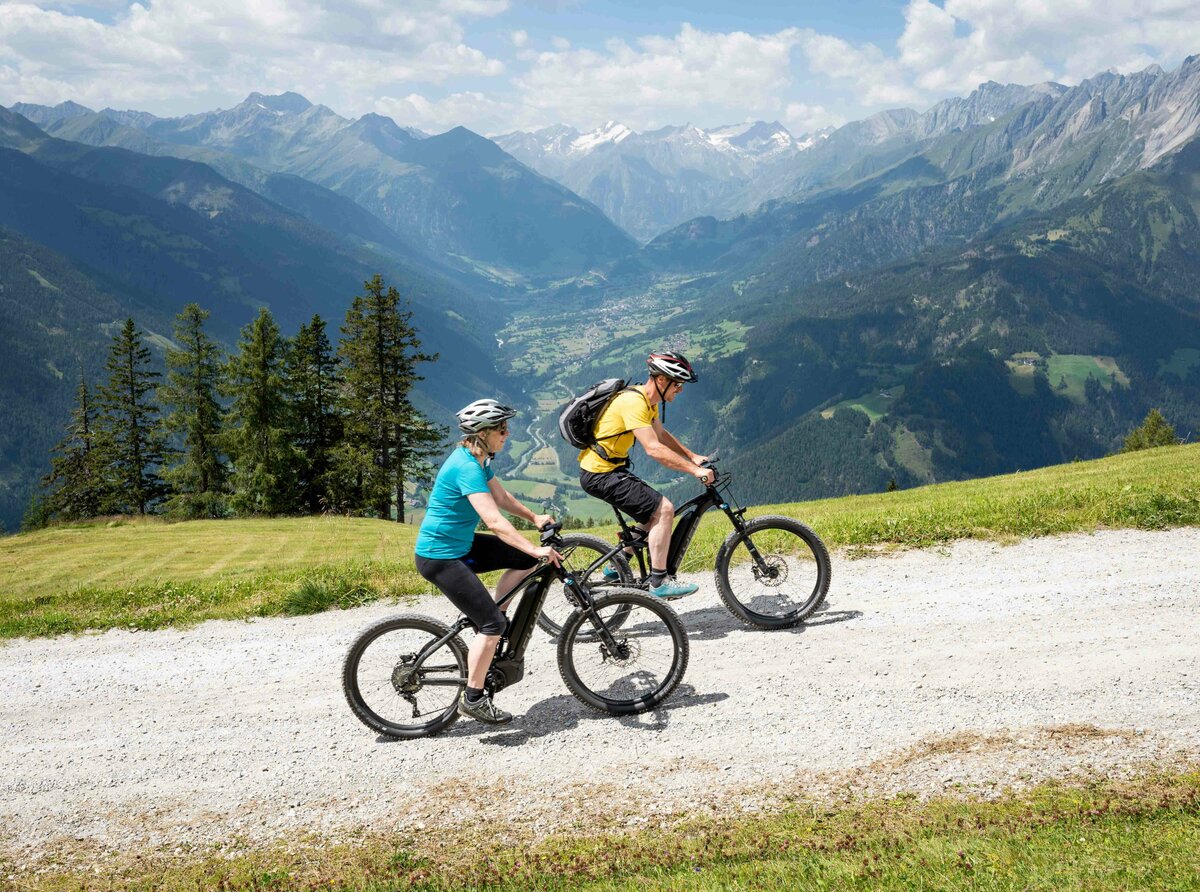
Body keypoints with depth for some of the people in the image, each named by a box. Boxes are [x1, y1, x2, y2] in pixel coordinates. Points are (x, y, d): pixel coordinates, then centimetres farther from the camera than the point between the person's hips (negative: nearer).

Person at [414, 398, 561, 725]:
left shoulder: (479, 460, 5)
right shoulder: (466, 468, -26)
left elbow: (502, 497, 20)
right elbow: (494, 520, -34)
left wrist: (534, 518, 15)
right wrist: (536, 550, -37)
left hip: (461, 546, 10)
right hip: (440, 557, -10)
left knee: (525, 560, 4)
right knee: (492, 624, -11)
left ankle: (490, 621, 15)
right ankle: (472, 698, 1)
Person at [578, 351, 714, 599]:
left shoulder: (647, 399, 8)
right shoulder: (633, 402, -23)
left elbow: (661, 434, 23)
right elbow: (654, 449, -30)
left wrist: (693, 456, 14)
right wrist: (694, 470, -28)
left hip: (610, 469, 10)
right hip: (600, 474, -10)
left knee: (654, 513, 18)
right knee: (664, 509, -14)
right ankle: (659, 583, -10)